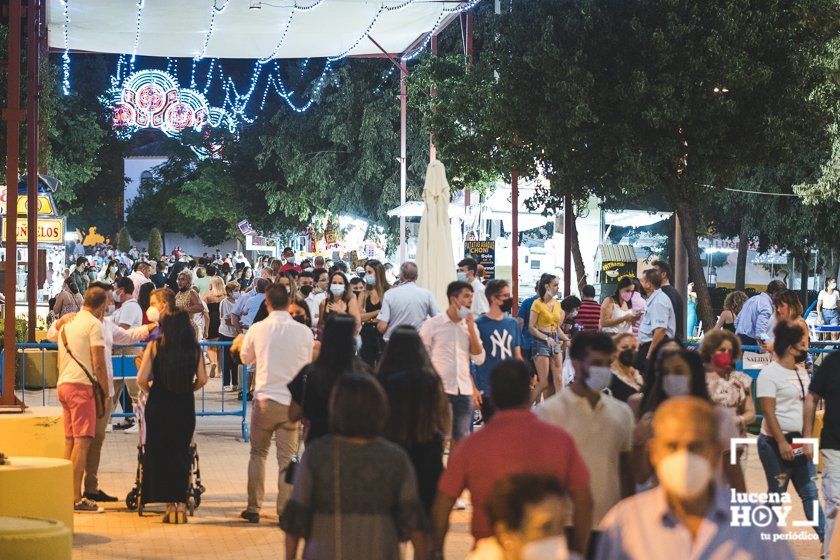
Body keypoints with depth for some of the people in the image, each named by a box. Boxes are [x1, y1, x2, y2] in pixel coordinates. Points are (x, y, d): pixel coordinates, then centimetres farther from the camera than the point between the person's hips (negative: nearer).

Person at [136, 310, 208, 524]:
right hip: (185, 407, 2)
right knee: (181, 453, 11)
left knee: (160, 453, 8)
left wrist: (150, 391, 11)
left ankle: (170, 503, 6)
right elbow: (202, 379, 0)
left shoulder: (155, 346, -4)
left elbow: (141, 379, -9)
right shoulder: (194, 348, 1)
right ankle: (181, 503, 7)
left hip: (158, 404, -2)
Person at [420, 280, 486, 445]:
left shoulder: (470, 326, 11)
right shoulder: (432, 324, -2)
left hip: (464, 391, 5)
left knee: (461, 439, 7)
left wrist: (471, 329, -2)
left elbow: (479, 359, 5)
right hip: (441, 390, -5)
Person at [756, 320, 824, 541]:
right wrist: (782, 442, -22)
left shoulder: (801, 373, 13)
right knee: (777, 494, 0)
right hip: (775, 443, -7)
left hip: (799, 443, 7)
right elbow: (768, 412, -17)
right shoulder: (769, 373, -11)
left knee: (810, 493, 7)